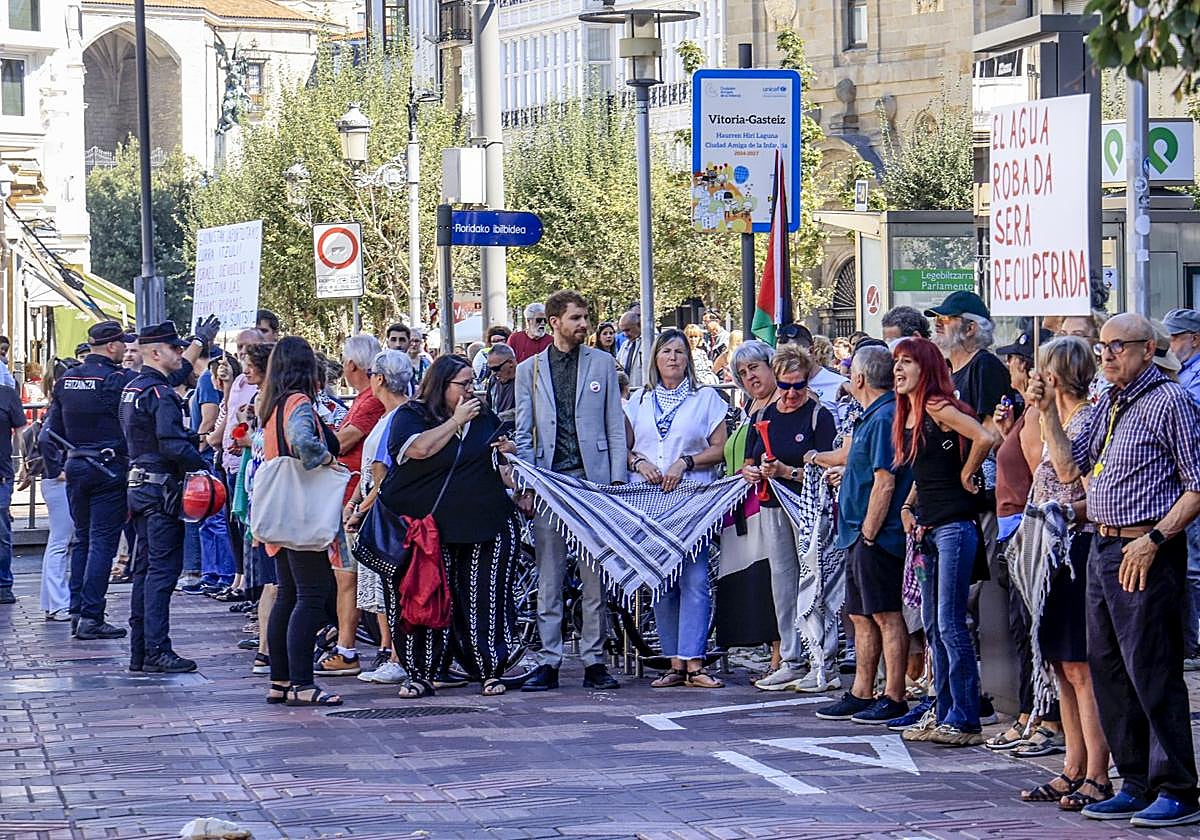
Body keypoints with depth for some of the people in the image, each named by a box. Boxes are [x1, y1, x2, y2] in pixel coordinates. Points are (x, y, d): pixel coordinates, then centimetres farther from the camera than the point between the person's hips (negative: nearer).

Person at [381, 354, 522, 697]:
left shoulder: (485, 418, 17)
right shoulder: (409, 416, 2)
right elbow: (419, 449, -18)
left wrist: (507, 454, 4)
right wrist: (456, 421, -9)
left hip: (484, 527, 3)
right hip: (430, 525, -3)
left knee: (485, 599, 0)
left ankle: (491, 670, 6)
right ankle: (421, 675, 2)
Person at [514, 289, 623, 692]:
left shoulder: (602, 363, 10)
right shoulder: (529, 369, 10)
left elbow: (615, 427, 8)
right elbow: (523, 434, 9)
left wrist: (617, 478, -1)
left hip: (592, 479, 0)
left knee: (595, 576, 1)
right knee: (549, 576, 1)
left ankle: (594, 661, 6)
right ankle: (549, 662, 5)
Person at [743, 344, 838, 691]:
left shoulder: (820, 416, -6)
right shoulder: (765, 415, 12)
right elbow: (749, 462, 19)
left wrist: (786, 472, -22)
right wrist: (750, 472, -4)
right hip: (773, 506, 6)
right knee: (782, 581, 9)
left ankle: (824, 665, -6)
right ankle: (791, 661, 16)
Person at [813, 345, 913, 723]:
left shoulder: (884, 419, -16)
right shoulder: (872, 418, 15)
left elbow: (885, 483, -21)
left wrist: (869, 534, -18)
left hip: (877, 536, -10)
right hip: (861, 537, 10)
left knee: (886, 615, -5)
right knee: (862, 617, 14)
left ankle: (894, 698, -2)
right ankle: (861, 695, 20)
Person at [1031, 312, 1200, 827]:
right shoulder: (1107, 403, 15)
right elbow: (1069, 469, 15)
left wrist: (1153, 540, -19)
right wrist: (1048, 412, 4)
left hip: (1146, 553, -9)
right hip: (1103, 548, 9)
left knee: (1152, 671, -7)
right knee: (1108, 669, 10)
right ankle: (1136, 785, 18)